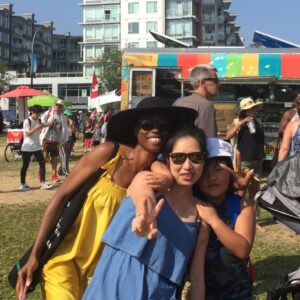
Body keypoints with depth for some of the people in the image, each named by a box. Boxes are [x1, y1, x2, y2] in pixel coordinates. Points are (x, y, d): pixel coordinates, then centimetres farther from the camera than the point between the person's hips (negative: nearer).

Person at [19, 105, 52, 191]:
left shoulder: (39, 120, 7)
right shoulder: (27, 121, -11)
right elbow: (27, 134, -18)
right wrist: (36, 128, -28)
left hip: (37, 147, 6)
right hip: (27, 147, -6)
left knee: (42, 163, -4)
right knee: (25, 165, 4)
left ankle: (43, 183, -2)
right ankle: (22, 184, 17)